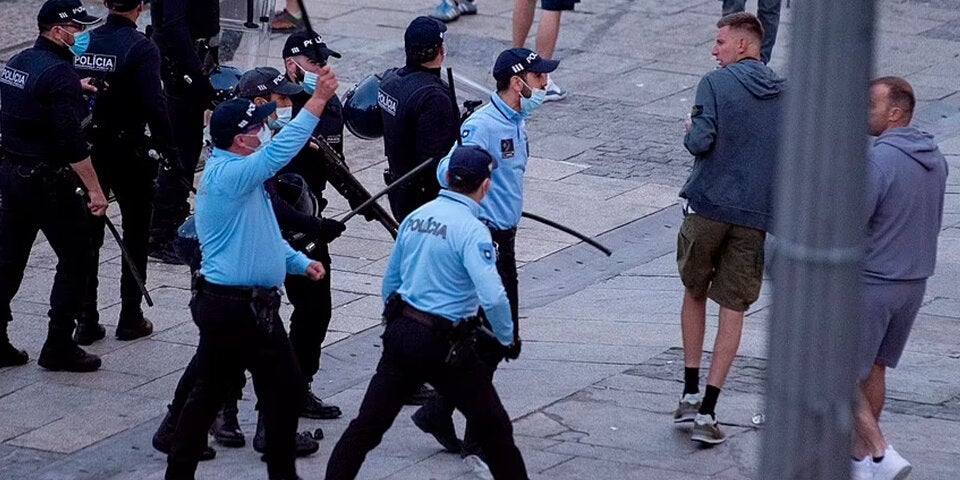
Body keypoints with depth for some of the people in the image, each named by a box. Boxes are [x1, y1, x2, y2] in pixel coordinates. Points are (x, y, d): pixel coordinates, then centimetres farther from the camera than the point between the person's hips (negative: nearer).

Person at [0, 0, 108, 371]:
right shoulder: (59, 72, -18)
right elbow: (72, 141, -22)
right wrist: (94, 189, -19)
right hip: (46, 182, -8)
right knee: (74, 259, 4)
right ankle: (59, 347, 5)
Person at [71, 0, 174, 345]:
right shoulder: (141, 48, -14)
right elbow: (154, 105, -20)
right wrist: (167, 149, -11)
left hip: (87, 149, 4)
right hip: (129, 151, -4)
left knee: (88, 235, 10)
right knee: (136, 235, 10)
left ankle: (86, 320, 10)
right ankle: (130, 318, 11)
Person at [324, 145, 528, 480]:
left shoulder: (416, 216, 6)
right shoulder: (471, 230, -15)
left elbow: (390, 282, 17)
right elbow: (493, 297, -25)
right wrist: (506, 338, -8)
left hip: (400, 333, 6)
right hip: (443, 346, -6)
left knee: (367, 424, 9)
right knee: (493, 426, 9)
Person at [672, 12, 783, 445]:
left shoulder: (716, 84, -6)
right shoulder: (786, 95, 7)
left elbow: (700, 142, -14)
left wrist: (691, 131, 7)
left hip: (707, 206, -2)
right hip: (756, 215, 2)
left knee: (694, 293, 18)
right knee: (733, 308, 4)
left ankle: (690, 394, 17)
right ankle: (707, 411, -1)